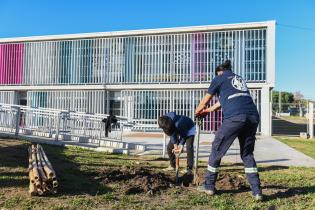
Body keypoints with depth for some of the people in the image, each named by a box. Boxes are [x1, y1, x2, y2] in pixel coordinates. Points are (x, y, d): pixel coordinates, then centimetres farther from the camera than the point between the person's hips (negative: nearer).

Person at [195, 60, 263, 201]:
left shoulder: (220, 78, 15)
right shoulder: (239, 79, 32)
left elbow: (205, 100, 23)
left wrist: (197, 112, 42)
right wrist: (209, 110, 53)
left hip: (234, 117, -6)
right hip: (253, 117, 6)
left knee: (217, 150, 9)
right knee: (247, 154, 16)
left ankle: (209, 186, 19)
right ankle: (257, 191, 11)